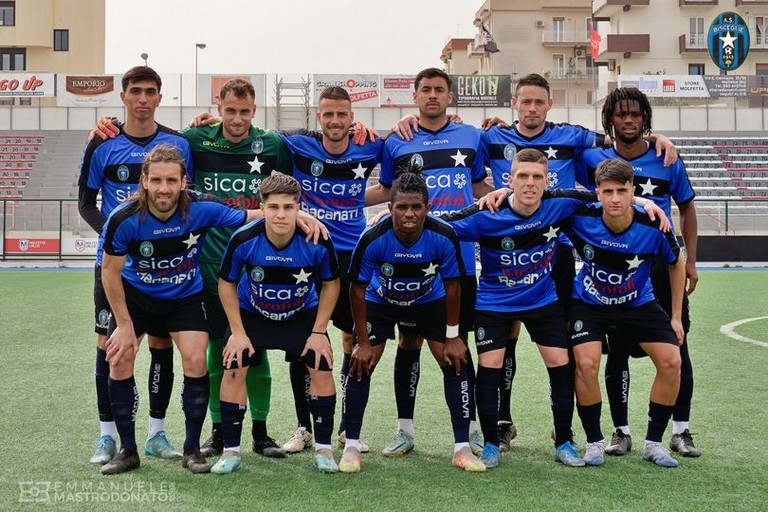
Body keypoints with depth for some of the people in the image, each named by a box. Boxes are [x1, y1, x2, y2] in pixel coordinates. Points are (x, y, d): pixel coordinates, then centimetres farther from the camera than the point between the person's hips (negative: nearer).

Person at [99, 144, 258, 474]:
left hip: (186, 296, 0)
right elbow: (110, 271, -14)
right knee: (119, 360, -9)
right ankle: (127, 451, 8)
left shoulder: (201, 209, -27)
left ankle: (192, 450, 4)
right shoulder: (124, 219, -27)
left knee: (196, 361, -14)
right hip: (135, 295, 0)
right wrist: (124, 324, -12)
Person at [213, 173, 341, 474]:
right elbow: (226, 284, -11)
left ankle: (323, 449, 6)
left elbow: (331, 284, -10)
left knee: (322, 369, -11)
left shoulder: (318, 242, -29)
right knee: (234, 368, -12)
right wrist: (237, 332, -12)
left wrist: (319, 332, -11)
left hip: (303, 314, 0)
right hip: (251, 313, 0)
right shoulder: (244, 239, -29)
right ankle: (231, 451, 3)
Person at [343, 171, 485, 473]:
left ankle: (462, 448, 3)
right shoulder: (373, 240, -34)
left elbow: (452, 285, -14)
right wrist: (363, 343, -16)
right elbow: (358, 289, -19)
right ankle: (351, 447, 2)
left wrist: (452, 337, -10)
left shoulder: (444, 238, -30)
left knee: (455, 363, -8)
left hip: (429, 299, 1)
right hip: (380, 300, -1)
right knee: (361, 364, -12)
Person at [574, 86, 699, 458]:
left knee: (676, 349, 1)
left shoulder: (668, 162, 1)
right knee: (617, 351, 5)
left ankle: (681, 431, 14)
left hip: (664, 267, 1)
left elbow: (687, 208, 12)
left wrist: (691, 262, 6)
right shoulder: (593, 160, -2)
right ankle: (621, 431, 17)